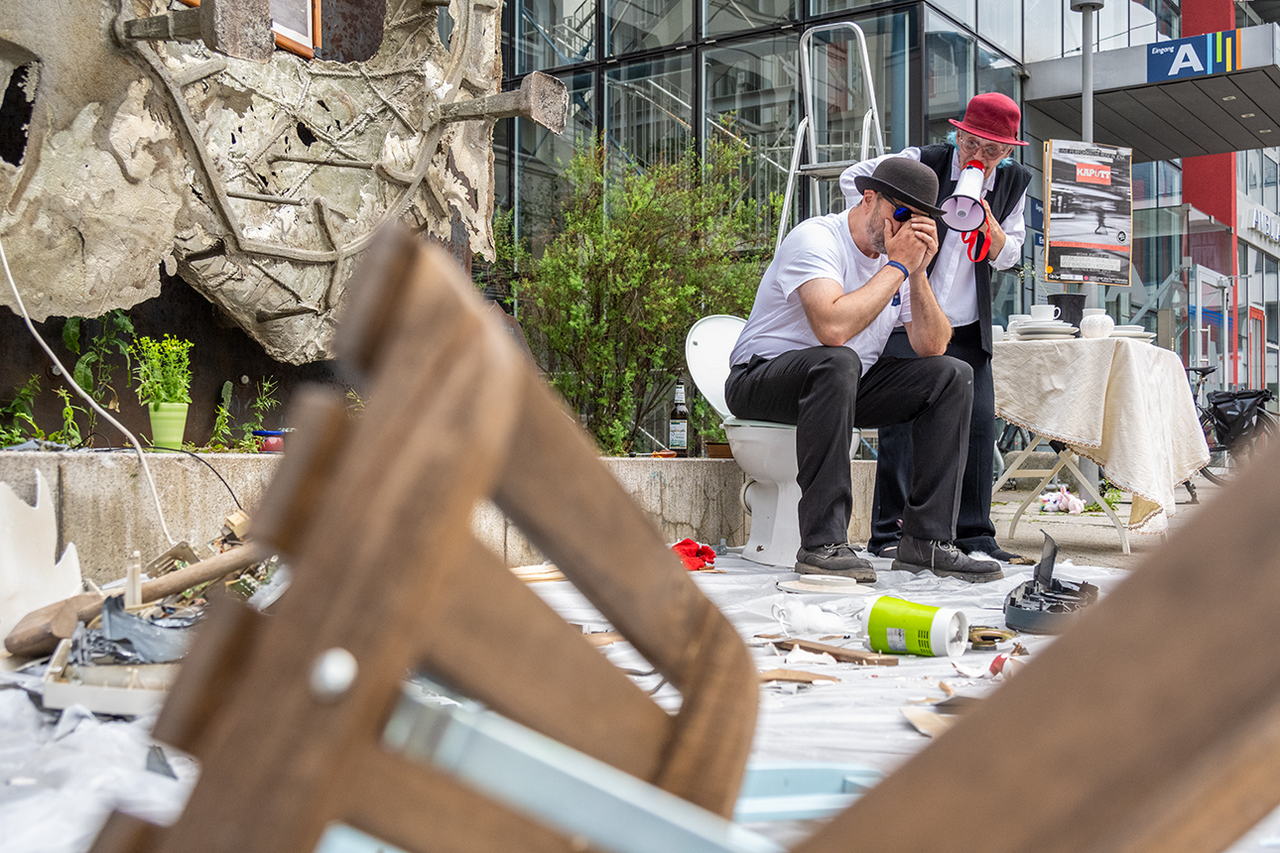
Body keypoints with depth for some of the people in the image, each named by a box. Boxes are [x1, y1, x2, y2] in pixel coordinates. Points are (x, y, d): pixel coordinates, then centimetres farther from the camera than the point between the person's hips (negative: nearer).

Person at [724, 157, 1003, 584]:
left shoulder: (901, 253, 6)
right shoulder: (817, 238, -18)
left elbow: (932, 346, -1)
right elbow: (833, 328, -36)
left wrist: (918, 273, -14)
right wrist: (897, 265, -24)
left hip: (845, 387, 8)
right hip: (762, 380, -8)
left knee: (953, 376, -6)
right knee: (837, 363, -39)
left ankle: (926, 541, -10)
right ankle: (822, 544, -36)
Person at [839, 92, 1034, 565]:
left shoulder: (1014, 181, 5)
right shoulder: (925, 162, -7)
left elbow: (1008, 257, 7)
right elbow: (854, 177, 0)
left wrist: (988, 223, -13)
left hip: (968, 328, 5)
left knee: (979, 423, -1)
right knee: (903, 419, -11)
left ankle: (973, 535, 8)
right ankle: (889, 533, -4)